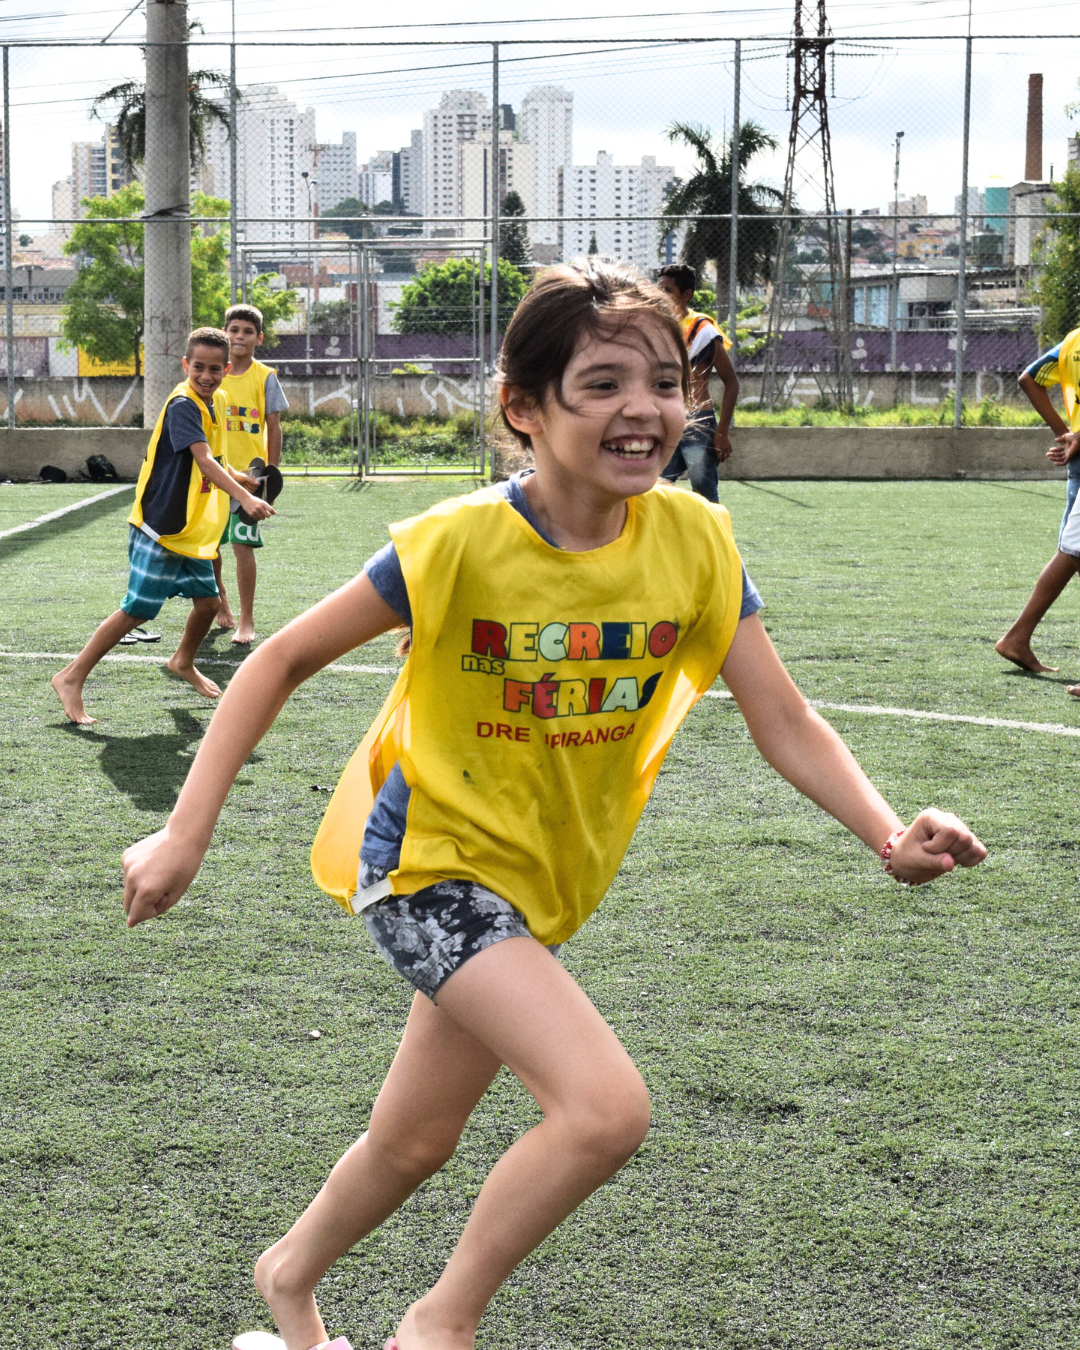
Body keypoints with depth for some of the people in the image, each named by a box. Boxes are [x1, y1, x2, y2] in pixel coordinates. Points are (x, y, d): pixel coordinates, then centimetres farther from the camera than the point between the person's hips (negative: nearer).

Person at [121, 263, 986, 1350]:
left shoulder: (693, 540, -11)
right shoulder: (461, 543, -22)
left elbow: (783, 719, -9)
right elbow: (283, 660, -13)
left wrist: (887, 832, -26)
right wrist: (185, 834, -17)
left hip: (541, 881, 6)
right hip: (432, 859, -5)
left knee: (414, 1143, 19)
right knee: (607, 1107, -23)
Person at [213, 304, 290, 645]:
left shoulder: (265, 377, -1)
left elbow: (274, 428, 1)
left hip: (249, 474, -3)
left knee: (242, 545, -10)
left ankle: (246, 620, 0)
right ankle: (222, 608, 30)